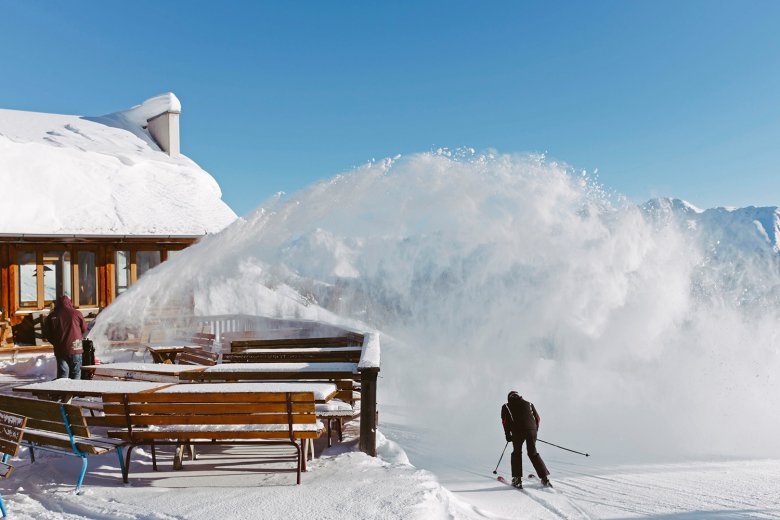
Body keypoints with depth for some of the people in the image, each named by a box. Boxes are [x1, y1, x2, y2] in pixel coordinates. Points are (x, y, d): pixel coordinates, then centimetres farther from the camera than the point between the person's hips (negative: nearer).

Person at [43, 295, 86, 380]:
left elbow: (47, 334, 6)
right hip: (75, 349, -1)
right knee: (75, 374, 8)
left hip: (60, 350, 1)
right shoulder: (76, 314, -4)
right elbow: (84, 329, 7)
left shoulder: (52, 316, 0)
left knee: (62, 375, 5)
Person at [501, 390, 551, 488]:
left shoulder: (506, 407, 20)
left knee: (517, 453, 15)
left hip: (517, 432, -2)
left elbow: (505, 421, 9)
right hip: (532, 430, 2)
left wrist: (508, 435, 16)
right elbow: (537, 418, 21)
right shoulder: (529, 404, 27)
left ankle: (517, 479, 8)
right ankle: (545, 477, 8)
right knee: (533, 453, 15)